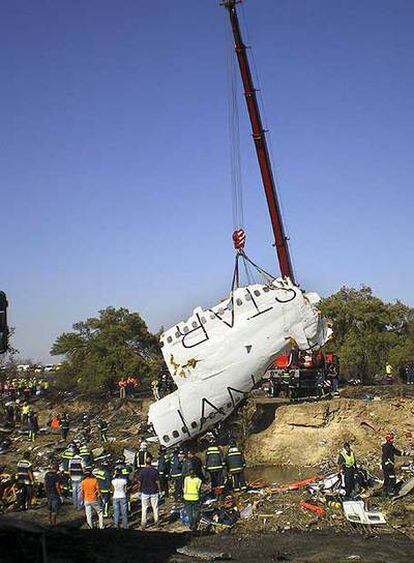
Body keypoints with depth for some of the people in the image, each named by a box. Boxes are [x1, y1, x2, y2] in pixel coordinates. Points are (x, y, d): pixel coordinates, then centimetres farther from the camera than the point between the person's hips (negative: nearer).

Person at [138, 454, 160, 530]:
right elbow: (157, 482, -6)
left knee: (144, 508, 7)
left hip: (145, 492, -1)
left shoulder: (142, 471, -10)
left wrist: (140, 489, 11)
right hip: (154, 491, 1)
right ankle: (156, 521, 21)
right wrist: (159, 489, 7)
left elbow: (140, 482, -4)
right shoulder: (155, 471, -10)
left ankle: (143, 523, 6)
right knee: (155, 507, 13)